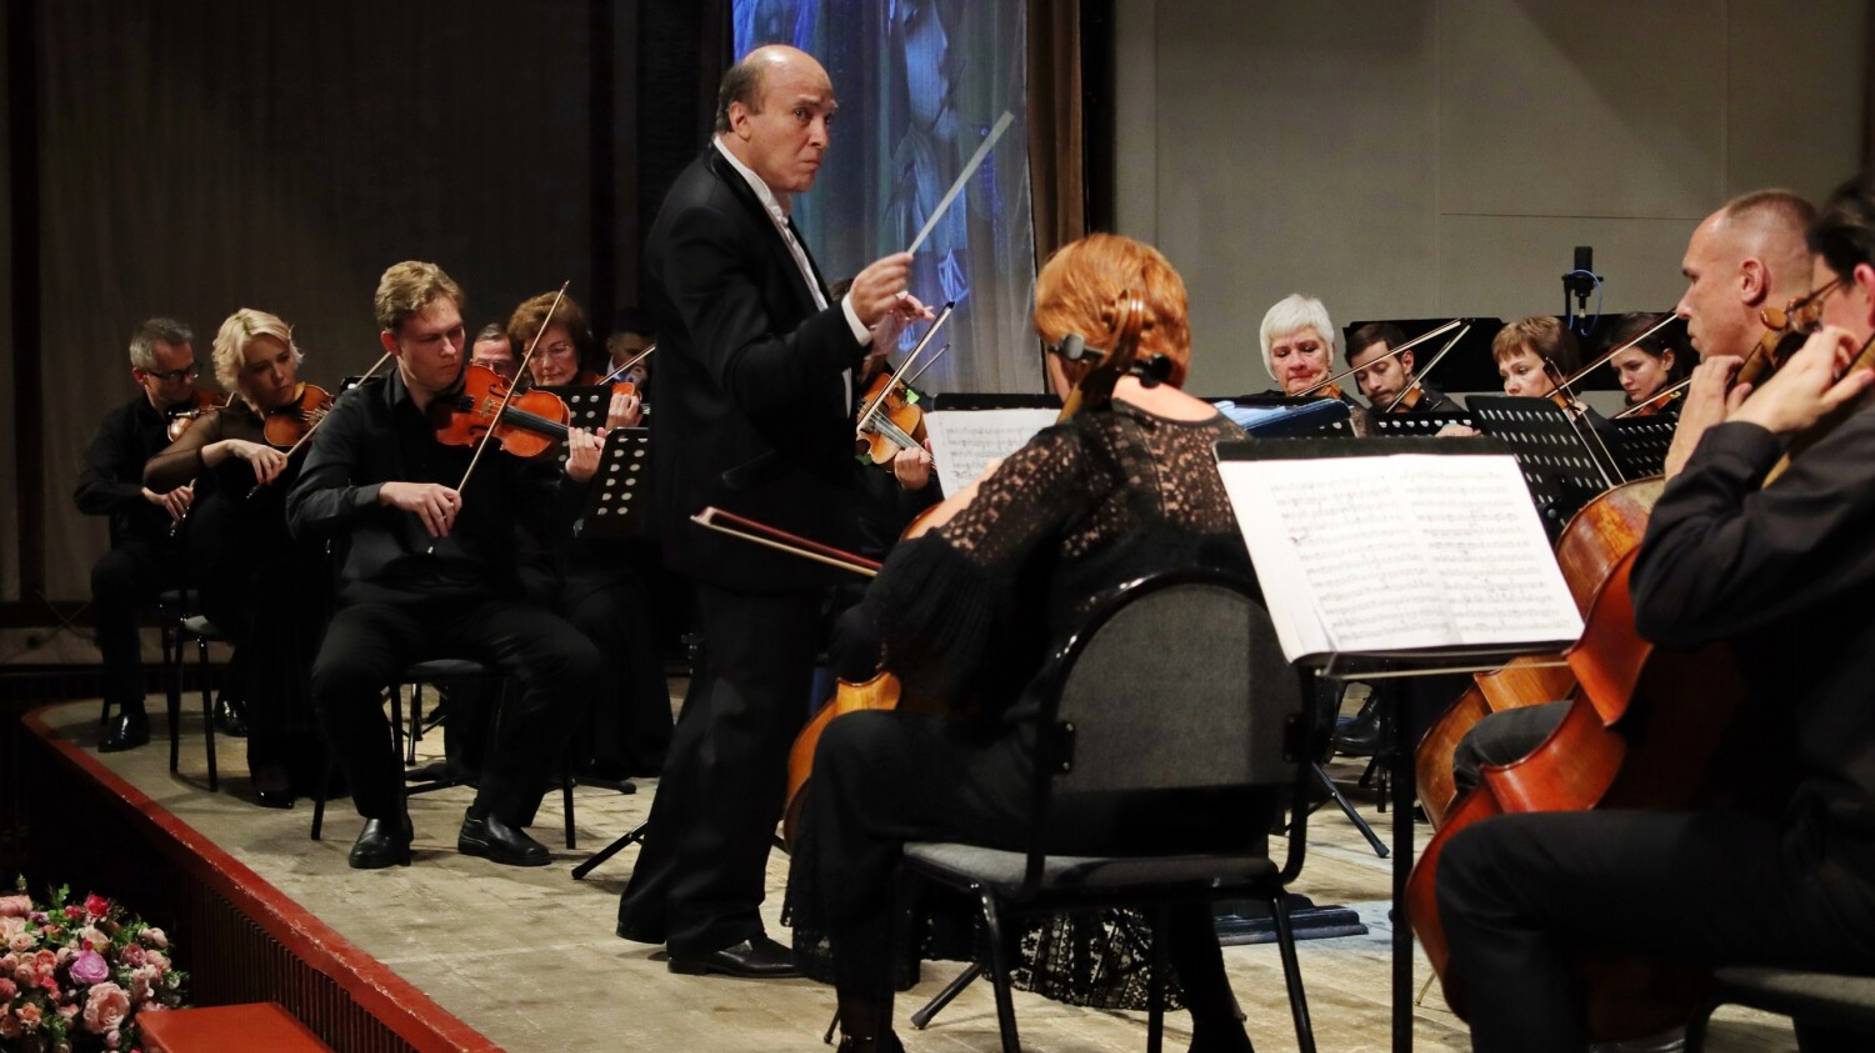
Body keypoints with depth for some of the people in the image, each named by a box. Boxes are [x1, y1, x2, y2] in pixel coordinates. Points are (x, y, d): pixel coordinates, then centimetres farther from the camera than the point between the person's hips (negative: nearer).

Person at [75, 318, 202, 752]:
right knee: (109, 574, -33)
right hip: (153, 548, 1)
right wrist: (150, 494, -28)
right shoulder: (122, 425, 6)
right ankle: (129, 708, -19)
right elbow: (87, 493, -10)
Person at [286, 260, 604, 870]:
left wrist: (576, 479, -22)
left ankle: (497, 814, -7)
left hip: (481, 596, 1)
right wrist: (387, 492, -21)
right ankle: (383, 815, -4)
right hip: (386, 596, -1)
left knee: (573, 661, -26)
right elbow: (303, 512, -5)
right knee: (338, 675, -33)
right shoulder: (360, 414, 5)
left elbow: (548, 524, 0)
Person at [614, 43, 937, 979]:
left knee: (728, 708, 18)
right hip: (753, 511, -11)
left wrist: (863, 326, 3)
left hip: (767, 503, 11)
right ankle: (715, 925, 9)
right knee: (756, 717, -3)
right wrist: (848, 321, -41)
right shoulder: (704, 219, -19)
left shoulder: (750, 209, 13)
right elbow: (748, 375, -28)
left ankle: (662, 901, 29)